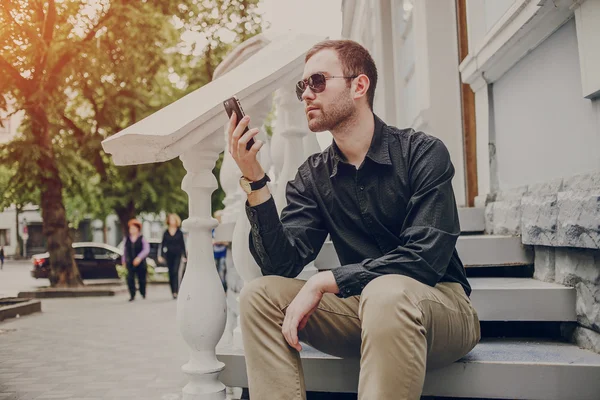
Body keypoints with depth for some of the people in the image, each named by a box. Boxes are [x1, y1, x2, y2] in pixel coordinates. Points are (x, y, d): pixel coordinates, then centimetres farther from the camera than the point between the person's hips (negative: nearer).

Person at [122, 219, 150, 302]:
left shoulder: (142, 239, -3)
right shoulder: (127, 239, 8)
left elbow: (146, 249, -12)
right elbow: (124, 250, 19)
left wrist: (139, 257, -23)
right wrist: (123, 259, 20)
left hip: (140, 263, -2)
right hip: (130, 263, 2)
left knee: (141, 279, 6)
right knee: (130, 278, -12)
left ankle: (143, 294, 27)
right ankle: (132, 295, -6)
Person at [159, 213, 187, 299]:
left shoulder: (179, 233, 3)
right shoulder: (166, 233, 7)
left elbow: (182, 244, 5)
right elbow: (163, 244, 8)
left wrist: (184, 256, 3)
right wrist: (161, 256, 3)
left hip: (177, 255, -2)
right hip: (169, 255, 3)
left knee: (175, 272, -13)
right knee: (171, 273, 5)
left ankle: (175, 291, -17)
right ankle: (173, 291, 13)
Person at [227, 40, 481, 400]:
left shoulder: (423, 153, -10)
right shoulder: (313, 177, 4)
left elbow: (426, 258, -20)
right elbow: (282, 266, -8)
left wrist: (325, 282, -22)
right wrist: (254, 180, -18)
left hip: (441, 307, -4)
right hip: (362, 309, 5)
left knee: (385, 292, -37)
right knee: (260, 295, -14)